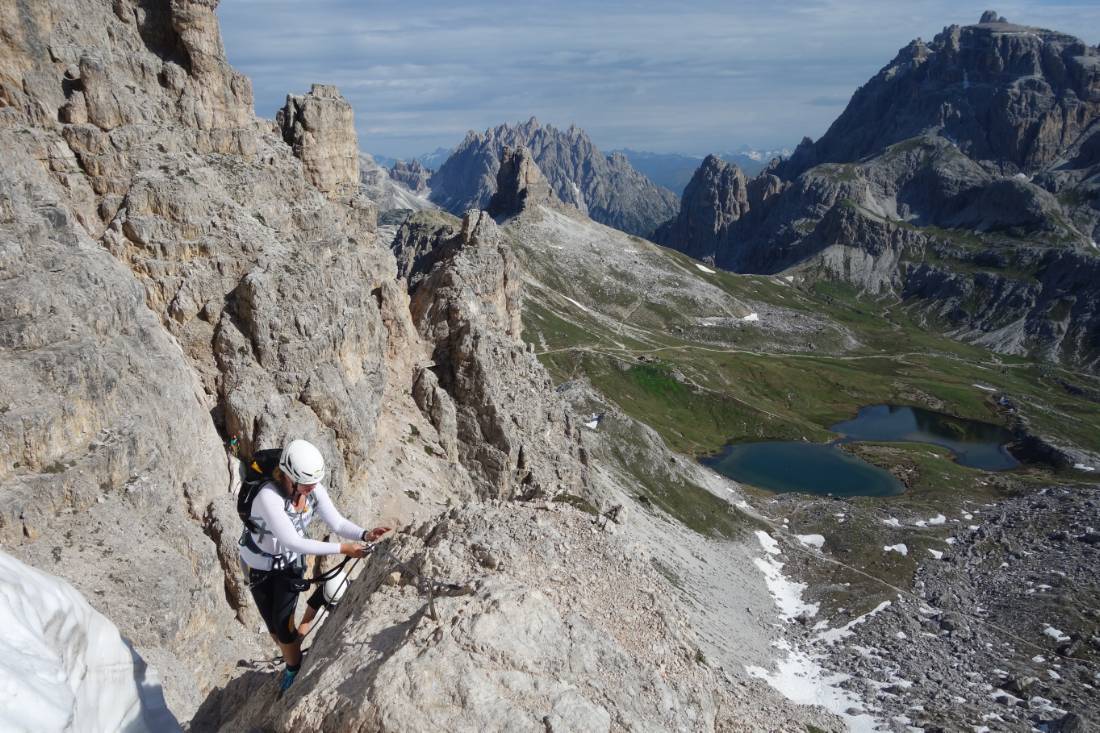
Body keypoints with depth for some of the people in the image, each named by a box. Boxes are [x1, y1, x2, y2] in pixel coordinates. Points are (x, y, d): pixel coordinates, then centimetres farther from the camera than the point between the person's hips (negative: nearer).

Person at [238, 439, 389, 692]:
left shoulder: (315, 490, -21)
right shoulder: (268, 497, -39)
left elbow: (338, 523, -20)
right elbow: (293, 542, -41)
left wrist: (365, 535, -39)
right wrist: (341, 549, -43)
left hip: (290, 562, 3)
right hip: (260, 564, -3)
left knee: (283, 624, -1)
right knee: (273, 626, 9)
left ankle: (294, 669, 24)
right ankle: (293, 660, 37)